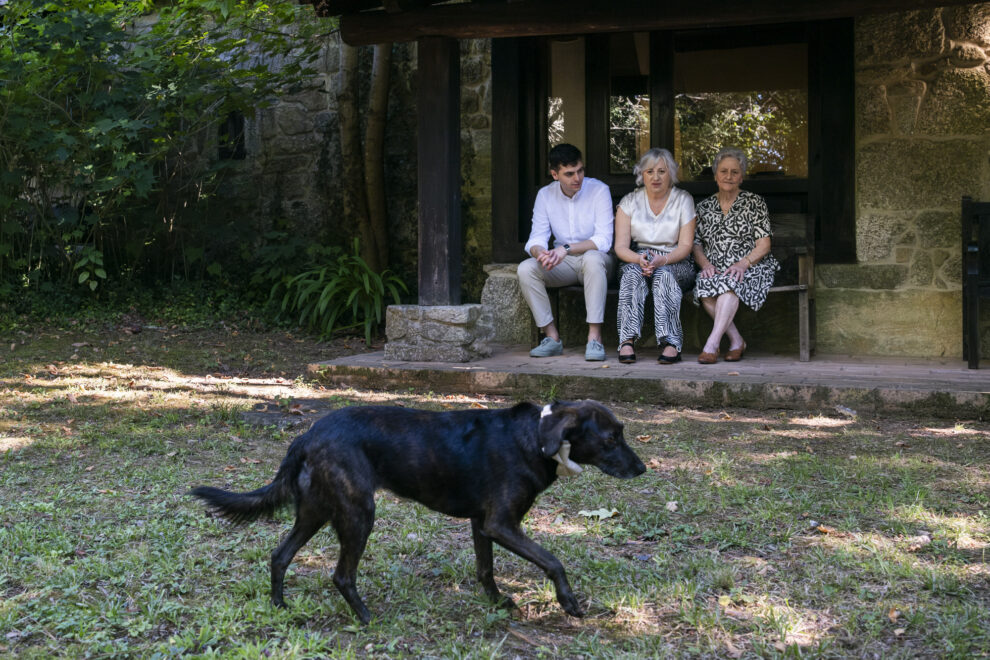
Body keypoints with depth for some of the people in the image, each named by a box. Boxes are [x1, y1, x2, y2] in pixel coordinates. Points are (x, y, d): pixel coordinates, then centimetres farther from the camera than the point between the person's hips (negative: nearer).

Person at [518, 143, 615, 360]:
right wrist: (539, 251, -30)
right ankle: (552, 338, -19)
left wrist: (567, 248, -34)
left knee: (592, 259, -39)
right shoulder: (545, 195, -1)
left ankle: (594, 337, -39)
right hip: (562, 263, 4)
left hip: (596, 259, -4)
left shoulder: (599, 190, -13)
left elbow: (603, 241, -20)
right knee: (525, 269, -24)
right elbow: (536, 238, -4)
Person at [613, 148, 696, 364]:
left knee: (663, 274, -36)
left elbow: (685, 245, -5)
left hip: (676, 264, -1)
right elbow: (621, 247, -3)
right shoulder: (629, 202, 5)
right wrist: (639, 259, -26)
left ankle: (670, 342, -47)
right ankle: (627, 340, -45)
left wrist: (663, 260, -25)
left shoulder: (683, 200, 2)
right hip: (637, 259, 1)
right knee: (633, 271, -34)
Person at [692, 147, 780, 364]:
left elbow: (763, 245, -2)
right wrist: (705, 264, -9)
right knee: (705, 286, -32)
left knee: (730, 282, -37)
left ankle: (712, 344, -41)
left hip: (750, 268, -3)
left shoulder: (754, 203, 5)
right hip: (715, 269, 3)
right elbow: (696, 244, 12)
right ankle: (737, 341, -20)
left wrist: (743, 264, -19)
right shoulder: (704, 207, 16)